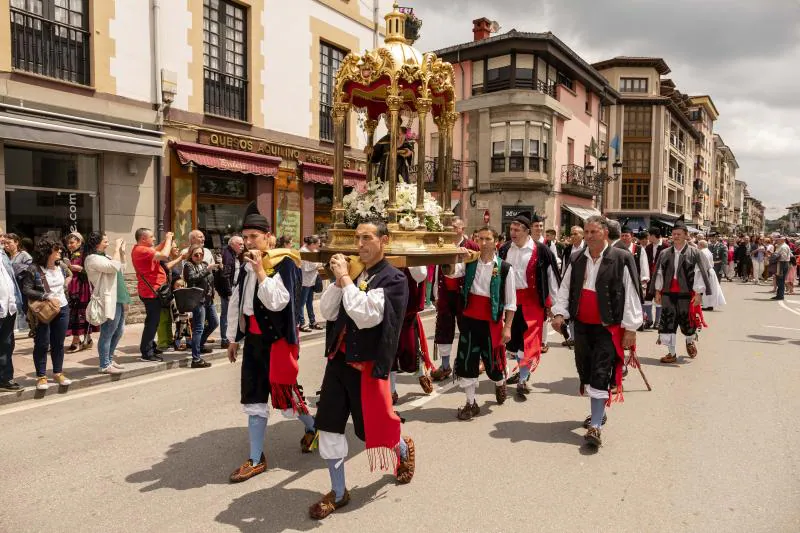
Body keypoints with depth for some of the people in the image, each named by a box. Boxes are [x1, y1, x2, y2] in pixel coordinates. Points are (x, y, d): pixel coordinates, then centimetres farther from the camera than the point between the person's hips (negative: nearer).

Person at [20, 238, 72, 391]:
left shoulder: (61, 266, 4)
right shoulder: (33, 269, -13)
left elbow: (69, 275, 24)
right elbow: (26, 290, -17)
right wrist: (46, 296, -24)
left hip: (62, 309, 5)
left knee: (58, 343, 12)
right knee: (42, 345, 2)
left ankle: (58, 373, 23)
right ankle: (41, 376, 13)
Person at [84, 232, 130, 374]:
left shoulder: (104, 256, 18)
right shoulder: (92, 259, -11)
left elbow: (122, 269, 23)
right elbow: (114, 267, -23)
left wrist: (122, 251, 14)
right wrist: (116, 249, -13)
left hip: (118, 300, 10)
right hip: (108, 301, -10)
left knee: (118, 331, 17)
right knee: (107, 333, -4)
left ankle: (109, 359, 29)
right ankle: (105, 365, 2)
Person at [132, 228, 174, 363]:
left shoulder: (140, 249, 12)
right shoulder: (141, 251, -21)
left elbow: (155, 251, 27)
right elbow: (164, 255, -28)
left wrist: (166, 240, 12)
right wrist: (168, 239, -15)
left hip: (152, 291, 11)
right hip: (151, 291, -11)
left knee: (153, 321, 20)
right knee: (152, 321, -6)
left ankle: (150, 348, 32)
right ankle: (147, 353, -1)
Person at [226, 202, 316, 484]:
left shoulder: (283, 263, -13)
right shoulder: (246, 265, 8)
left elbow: (277, 302, -25)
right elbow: (236, 303, 16)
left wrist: (261, 270, -24)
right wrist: (234, 338, 16)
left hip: (277, 340, -6)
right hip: (253, 340, 7)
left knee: (284, 392, 4)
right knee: (254, 399, 8)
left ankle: (312, 427, 34)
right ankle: (256, 459, 17)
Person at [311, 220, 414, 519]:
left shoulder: (394, 279, -12)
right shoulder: (352, 271, 7)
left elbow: (365, 316, -24)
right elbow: (327, 313, 3)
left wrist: (346, 278, -19)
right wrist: (339, 280, -10)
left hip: (367, 363, -6)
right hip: (338, 359, 6)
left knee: (374, 427, 9)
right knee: (328, 426, 7)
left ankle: (404, 450, 44)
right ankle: (338, 493, 24)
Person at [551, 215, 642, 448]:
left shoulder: (621, 259, -9)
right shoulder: (577, 261, 6)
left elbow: (631, 295, -9)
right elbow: (565, 288, 11)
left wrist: (630, 328, -10)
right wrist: (559, 312, -5)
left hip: (608, 328, -5)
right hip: (582, 326, 6)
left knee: (601, 374, -9)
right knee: (586, 371, 14)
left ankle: (595, 426, -5)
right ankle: (598, 413, 35)